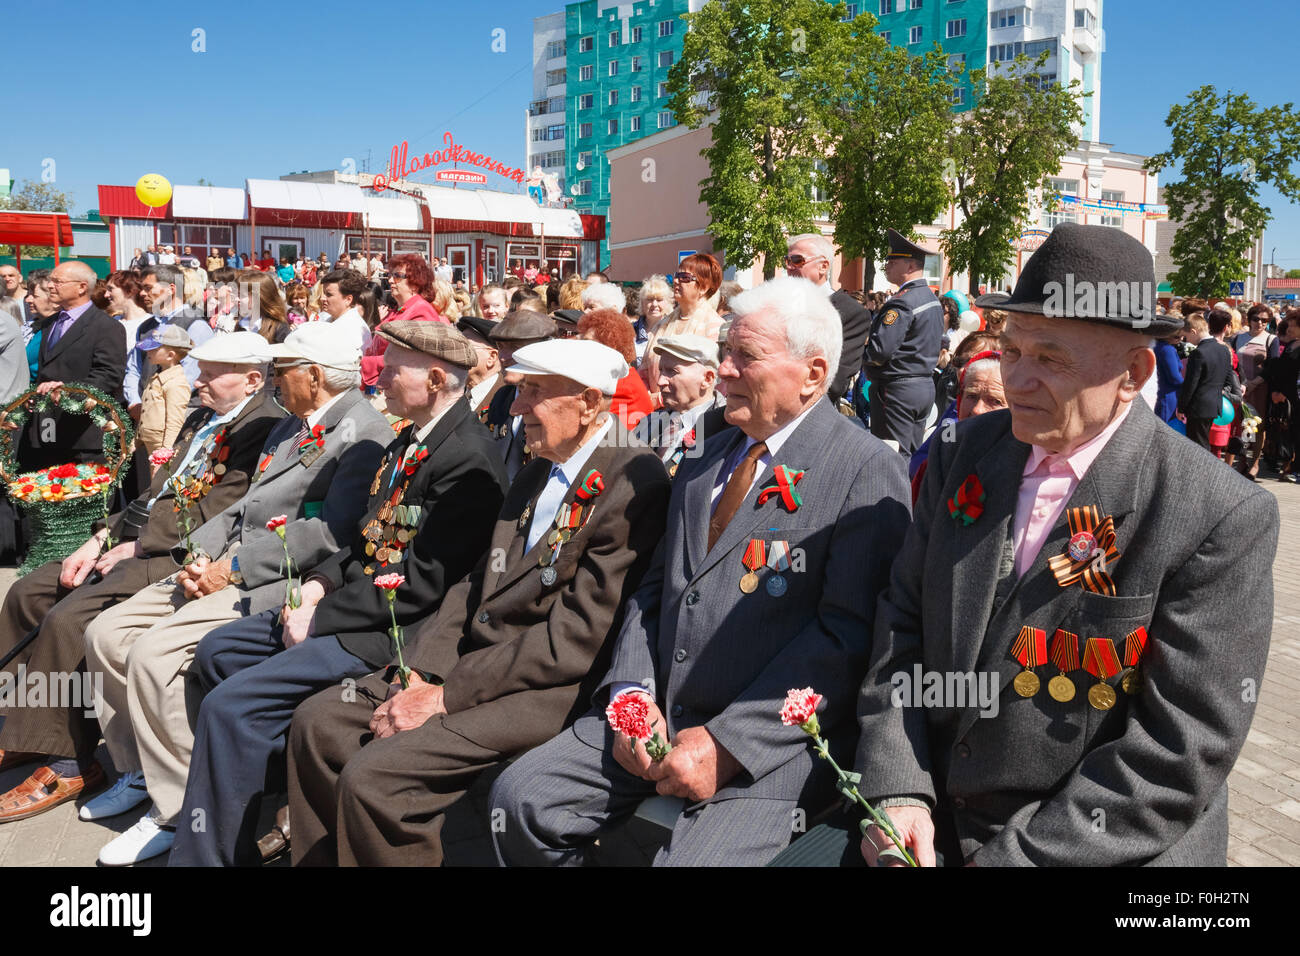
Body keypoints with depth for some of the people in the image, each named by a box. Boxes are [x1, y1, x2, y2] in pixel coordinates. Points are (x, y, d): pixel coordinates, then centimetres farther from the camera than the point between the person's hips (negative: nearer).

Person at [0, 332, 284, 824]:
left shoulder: (266, 426, -13)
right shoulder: (202, 419, 19)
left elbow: (214, 513, -20)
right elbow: (158, 491, 17)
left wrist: (134, 547, -14)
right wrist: (101, 539, 4)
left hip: (181, 556, -10)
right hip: (141, 541, 10)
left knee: (68, 618, -22)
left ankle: (69, 765, -8)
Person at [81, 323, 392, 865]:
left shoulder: (364, 433, -11)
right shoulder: (291, 427, 22)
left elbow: (330, 531, -20)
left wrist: (234, 567, -17)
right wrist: (202, 555, 1)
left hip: (278, 578, -10)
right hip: (227, 566, 10)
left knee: (154, 652, -24)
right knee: (105, 634, 3)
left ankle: (178, 812, -11)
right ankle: (140, 768, 18)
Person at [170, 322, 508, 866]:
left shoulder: (468, 459, -20)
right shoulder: (408, 442, 12)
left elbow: (422, 581, -23)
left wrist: (319, 618, -16)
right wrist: (320, 583, 1)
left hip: (394, 629, -11)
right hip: (359, 595, 11)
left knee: (230, 705, -16)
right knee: (216, 650, 12)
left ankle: (209, 855, 2)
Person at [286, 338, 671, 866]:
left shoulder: (633, 484, -16)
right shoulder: (535, 473, 16)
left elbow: (576, 636, -20)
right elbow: (476, 585, 13)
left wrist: (446, 694, -17)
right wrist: (421, 675, -2)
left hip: (546, 688, -9)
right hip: (470, 659, 9)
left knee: (372, 776, -21)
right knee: (317, 721, 3)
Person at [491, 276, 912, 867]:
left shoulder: (865, 470, -8)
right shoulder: (707, 462, 16)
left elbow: (846, 634, -16)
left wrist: (727, 744, -19)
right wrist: (632, 694, -2)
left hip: (772, 741, -6)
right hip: (657, 719, 6)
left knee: (695, 858, -26)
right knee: (520, 796, -4)